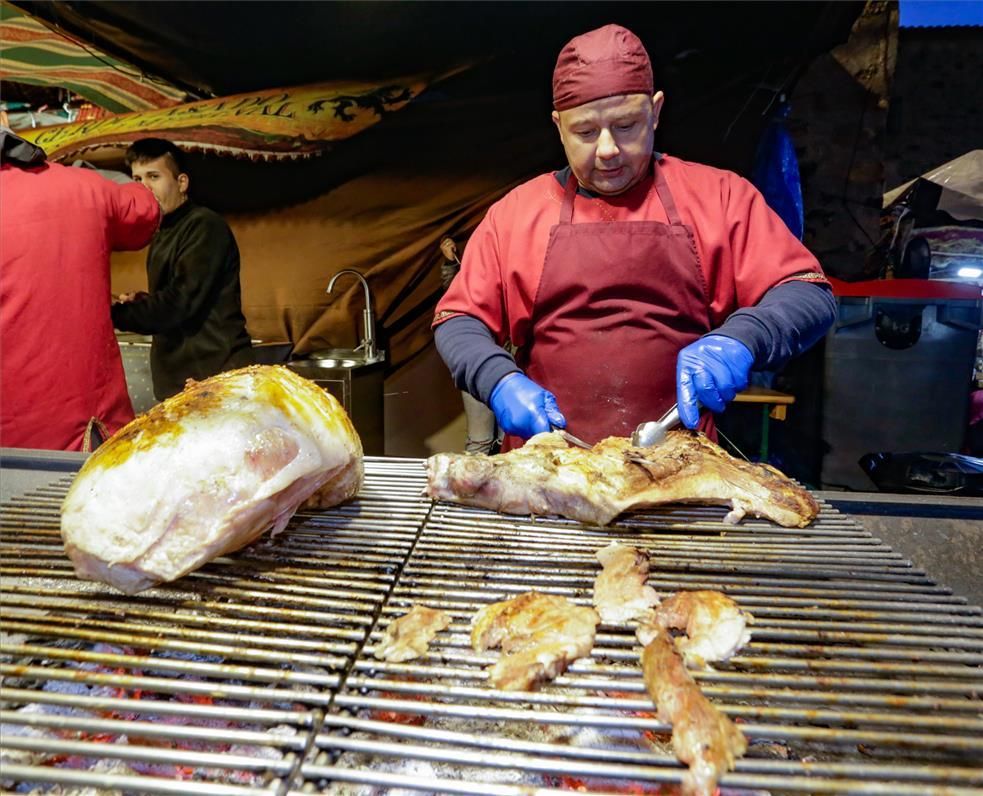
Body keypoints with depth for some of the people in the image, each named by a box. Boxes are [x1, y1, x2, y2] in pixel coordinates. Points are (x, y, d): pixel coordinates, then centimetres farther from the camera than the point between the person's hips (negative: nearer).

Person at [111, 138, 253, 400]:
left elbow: (181, 303, -18)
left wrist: (115, 313, -12)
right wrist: (141, 303, 2)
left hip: (215, 374, -9)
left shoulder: (204, 226, -11)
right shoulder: (162, 235, 17)